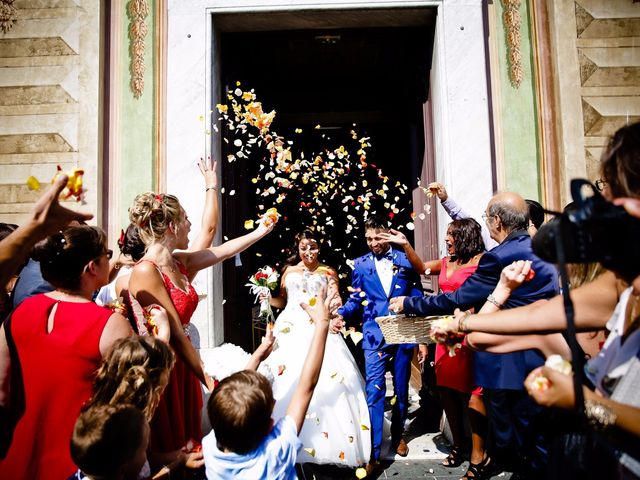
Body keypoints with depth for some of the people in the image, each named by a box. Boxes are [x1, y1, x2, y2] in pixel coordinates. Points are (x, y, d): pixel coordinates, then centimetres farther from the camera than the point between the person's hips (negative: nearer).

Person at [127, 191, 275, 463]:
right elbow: (175, 333, -20)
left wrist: (260, 232, 25)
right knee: (168, 461, 6)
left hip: (183, 367, 8)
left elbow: (223, 250, 17)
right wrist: (207, 380, -15)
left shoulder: (180, 262, 3)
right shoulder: (146, 271, -20)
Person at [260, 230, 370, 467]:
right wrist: (267, 298, -1)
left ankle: (326, 439, -2)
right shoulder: (289, 271, 16)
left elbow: (336, 301, -2)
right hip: (291, 329, 2)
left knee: (325, 379, -12)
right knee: (288, 380, -2)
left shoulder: (328, 272, 9)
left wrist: (336, 319, -23)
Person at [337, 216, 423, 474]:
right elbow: (355, 300, 6)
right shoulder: (360, 264, 4)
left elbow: (417, 295, 5)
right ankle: (373, 453, 0)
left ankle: (398, 435, 38)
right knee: (374, 391, -8)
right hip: (375, 336, -1)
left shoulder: (405, 259, 2)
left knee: (401, 389, 15)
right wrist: (340, 312, -14)